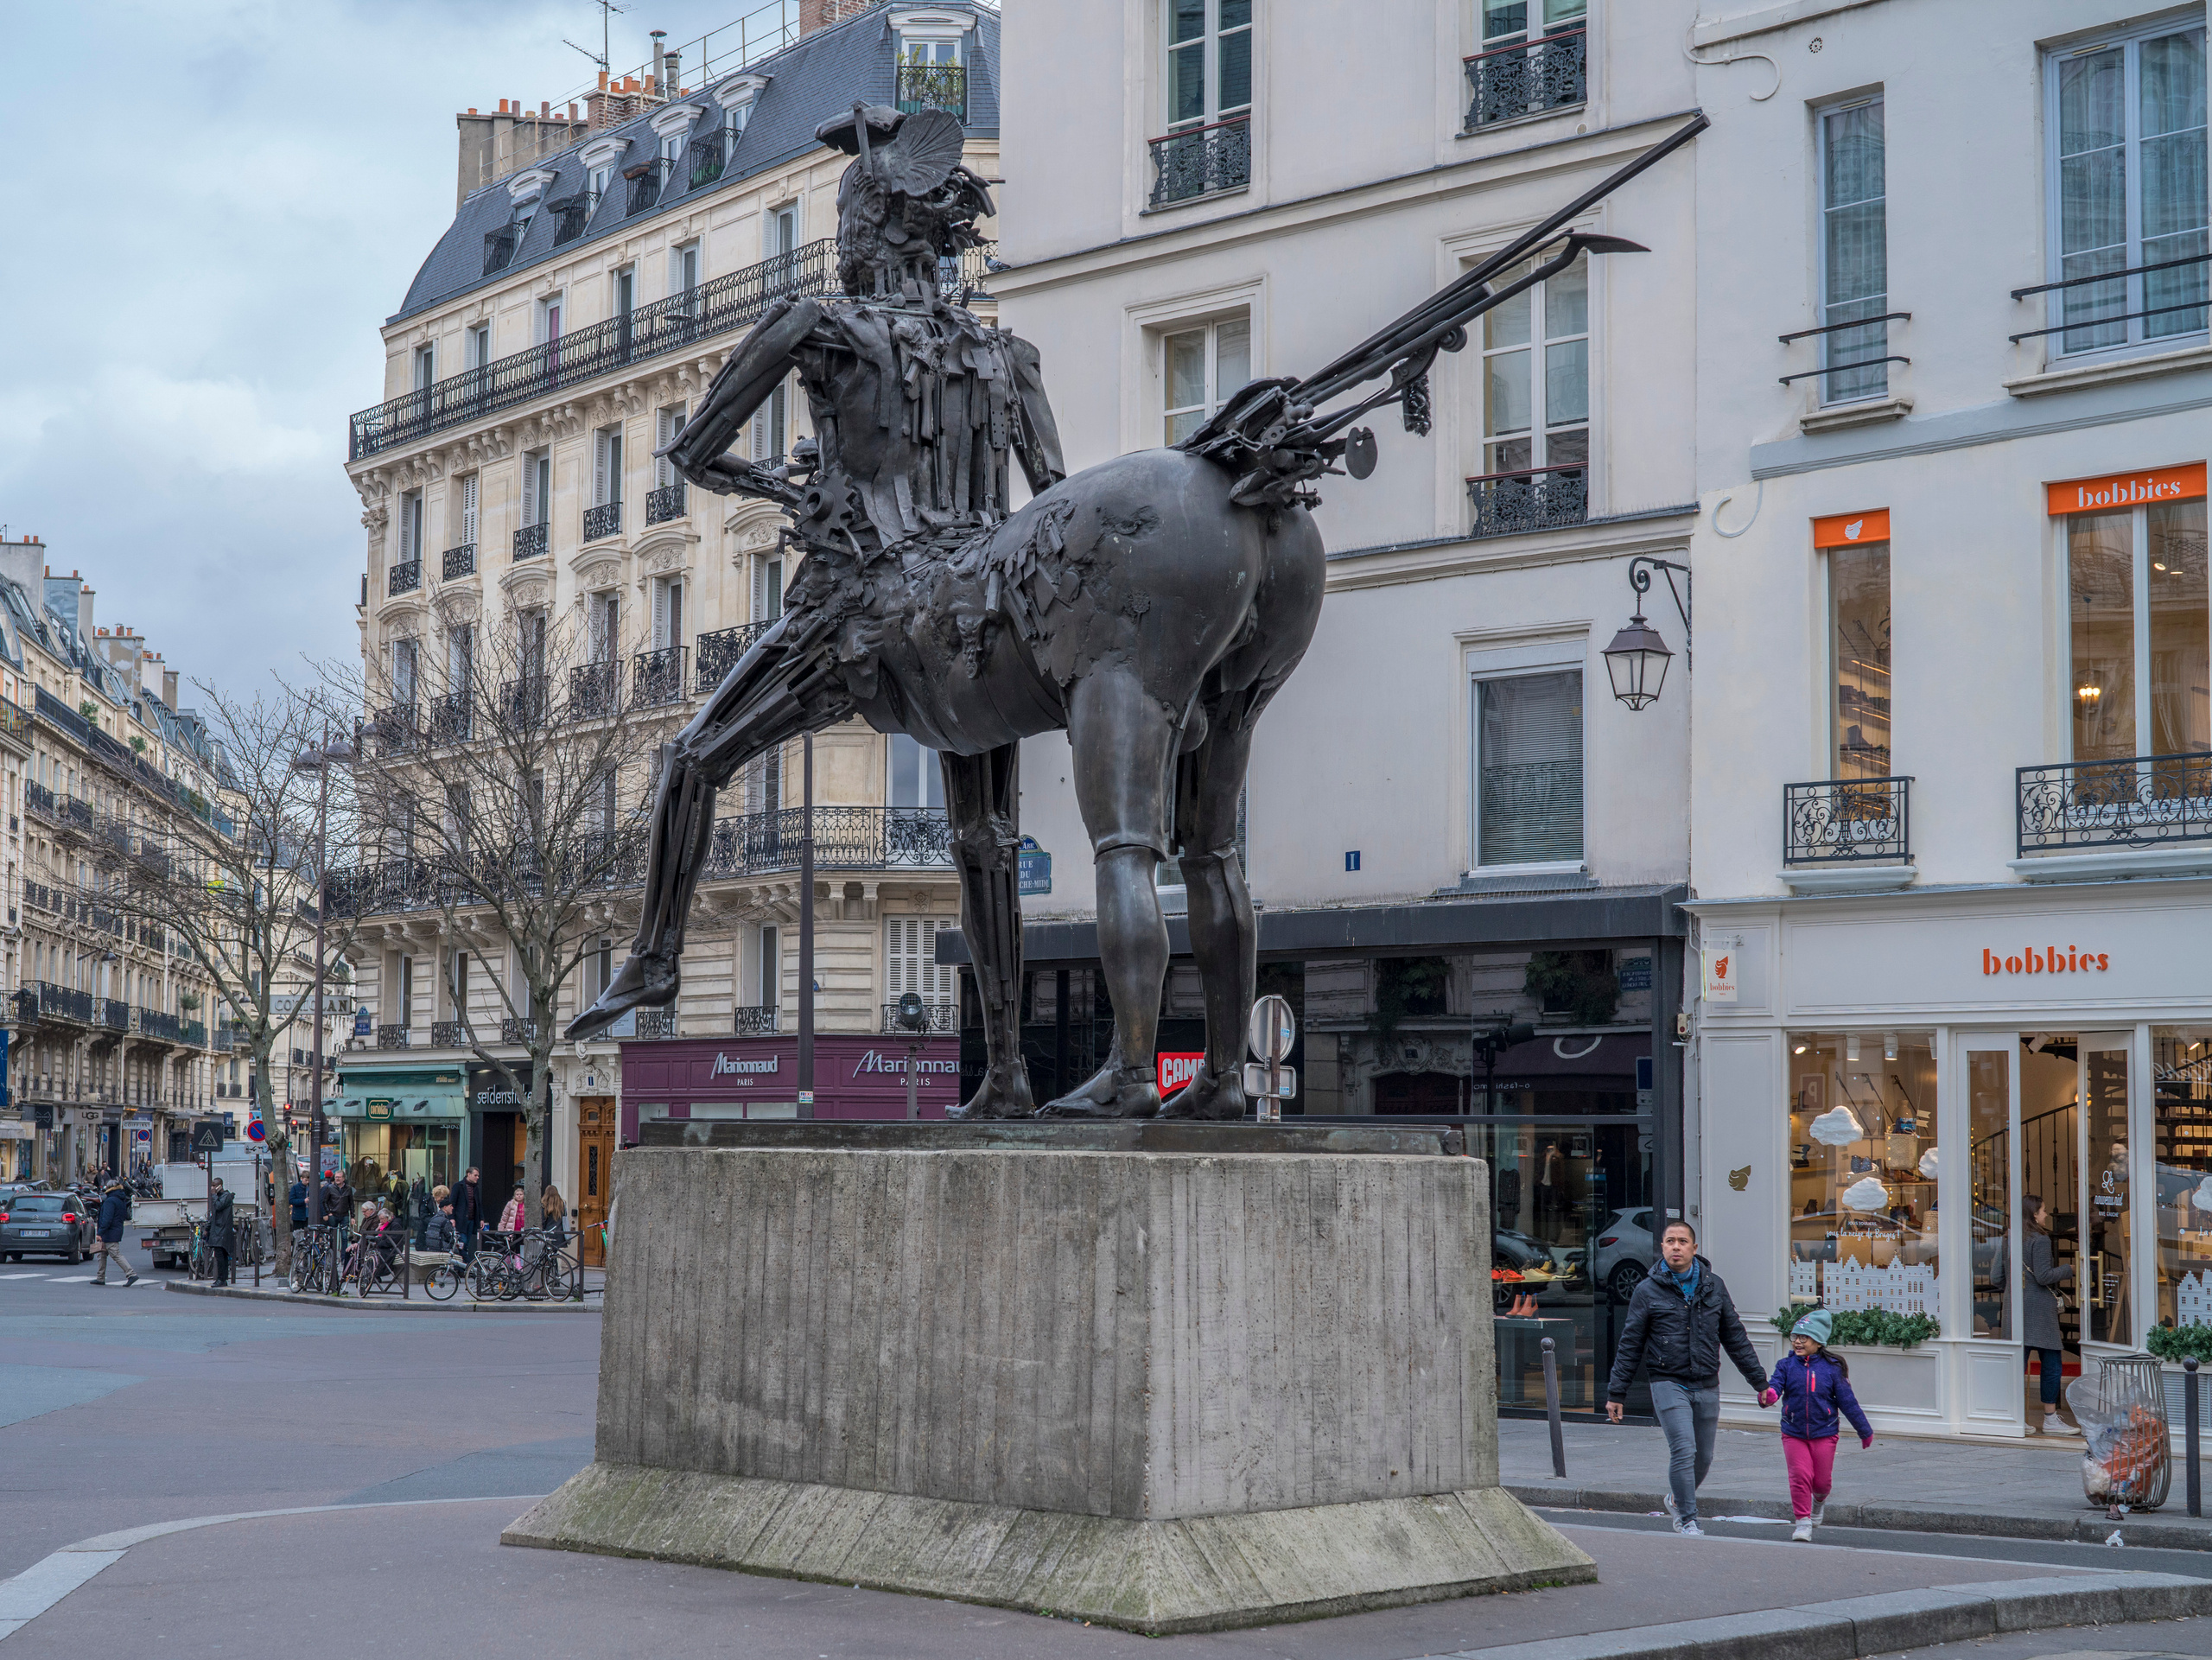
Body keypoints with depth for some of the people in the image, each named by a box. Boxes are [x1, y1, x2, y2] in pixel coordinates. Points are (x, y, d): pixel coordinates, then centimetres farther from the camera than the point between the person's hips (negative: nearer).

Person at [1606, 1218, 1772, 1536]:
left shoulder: (1713, 1286, 8)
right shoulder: (1648, 1290, -1)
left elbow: (1735, 1337, 15)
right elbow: (1630, 1345, 3)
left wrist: (1759, 1380, 14)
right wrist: (1616, 1393, 1)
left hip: (1707, 1387, 4)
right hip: (1669, 1384, -4)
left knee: (1703, 1457, 10)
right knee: (1684, 1451, -15)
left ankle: (1677, 1499, 36)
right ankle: (1687, 1520, -7)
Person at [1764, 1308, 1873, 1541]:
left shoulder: (1831, 1368, -3)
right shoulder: (1786, 1365, 1)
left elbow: (1847, 1401, 3)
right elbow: (1776, 1385, -15)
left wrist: (1865, 1431, 10)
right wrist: (1767, 1395, -40)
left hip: (1824, 1433, 0)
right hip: (1793, 1433, 0)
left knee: (1822, 1480, 5)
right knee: (1800, 1474, -12)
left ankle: (1818, 1502, 40)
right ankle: (1803, 1522, 0)